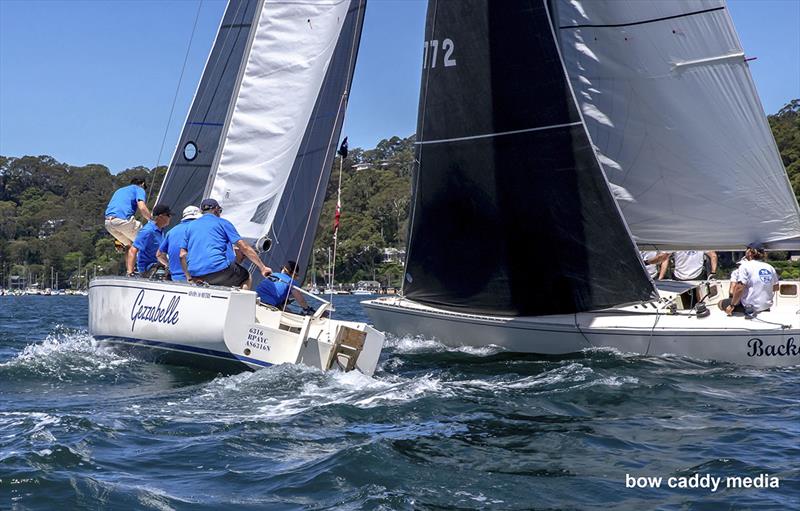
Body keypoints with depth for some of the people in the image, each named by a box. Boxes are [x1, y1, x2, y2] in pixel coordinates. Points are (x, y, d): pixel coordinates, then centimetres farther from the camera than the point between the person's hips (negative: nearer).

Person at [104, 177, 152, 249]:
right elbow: (142, 208, -9)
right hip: (123, 219, -8)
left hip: (108, 223, 8)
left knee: (129, 245, 20)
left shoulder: (120, 190, 35)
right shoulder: (139, 189, 12)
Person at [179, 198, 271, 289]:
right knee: (247, 278, 17)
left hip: (196, 275, 5)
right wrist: (262, 268, 6)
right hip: (219, 270, -5)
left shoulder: (190, 226, 20)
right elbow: (244, 247, 3)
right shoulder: (223, 223, 8)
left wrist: (189, 277, 21)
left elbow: (183, 255, 14)